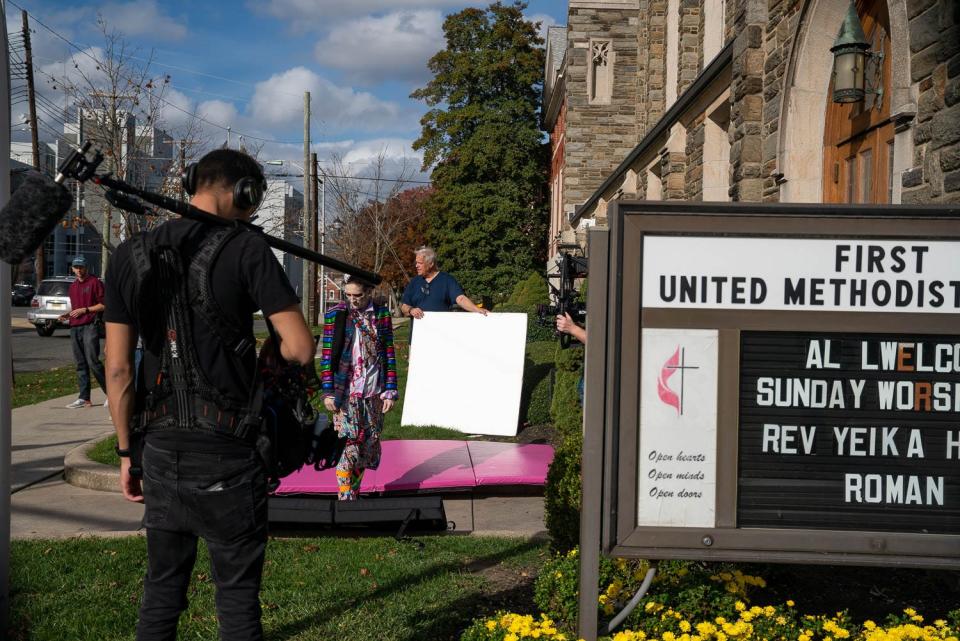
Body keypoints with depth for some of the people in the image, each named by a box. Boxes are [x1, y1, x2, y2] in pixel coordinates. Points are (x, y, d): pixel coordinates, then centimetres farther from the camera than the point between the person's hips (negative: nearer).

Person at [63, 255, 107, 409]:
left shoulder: (95, 282, -3)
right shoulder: (73, 286, 20)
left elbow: (103, 304, -7)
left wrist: (85, 310, -12)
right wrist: (68, 315, 11)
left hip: (90, 326, -7)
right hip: (75, 327, 7)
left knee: (92, 361, -12)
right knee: (80, 363, 6)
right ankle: (84, 398, 9)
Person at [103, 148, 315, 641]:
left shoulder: (131, 255, 4)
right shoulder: (245, 249, -9)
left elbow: (118, 370, 5)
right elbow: (300, 349, -15)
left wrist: (126, 452, 13)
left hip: (161, 453, 5)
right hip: (226, 459, -4)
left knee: (161, 596, 18)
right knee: (237, 601, 7)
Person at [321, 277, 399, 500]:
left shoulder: (382, 314, 4)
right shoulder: (335, 314, -4)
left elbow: (389, 354, 7)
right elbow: (327, 354, -3)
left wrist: (390, 391, 2)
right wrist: (328, 391, -8)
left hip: (374, 394, 3)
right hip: (345, 393, -3)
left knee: (369, 445, 10)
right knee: (348, 446, -7)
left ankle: (354, 493, 24)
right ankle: (346, 499, -2)